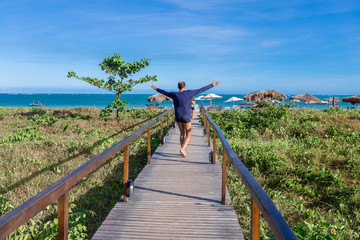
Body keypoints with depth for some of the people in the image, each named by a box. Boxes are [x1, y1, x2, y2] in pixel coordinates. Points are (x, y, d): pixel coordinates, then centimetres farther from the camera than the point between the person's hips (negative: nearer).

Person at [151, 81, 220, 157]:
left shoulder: (174, 94, -2)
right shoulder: (189, 93, -13)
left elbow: (164, 92, 12)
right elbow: (201, 90, -10)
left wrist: (156, 88, 30)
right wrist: (212, 85, -3)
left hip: (178, 117, 4)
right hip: (186, 118, -4)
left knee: (182, 133, 20)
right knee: (188, 135, 7)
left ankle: (183, 151, 21)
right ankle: (182, 149, -15)